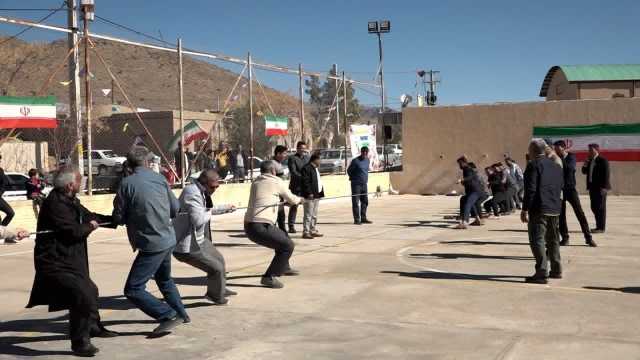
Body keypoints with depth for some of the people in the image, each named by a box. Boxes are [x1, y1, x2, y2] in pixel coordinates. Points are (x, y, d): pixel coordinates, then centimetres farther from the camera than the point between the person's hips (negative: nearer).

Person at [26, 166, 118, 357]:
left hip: (69, 261, 11)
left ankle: (93, 327, 45)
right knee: (82, 296, -21)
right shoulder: (55, 203, -22)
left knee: (90, 291, 25)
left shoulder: (70, 201, 11)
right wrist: (90, 226, -6)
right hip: (55, 264, -11)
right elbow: (74, 231, -26)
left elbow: (89, 216, 19)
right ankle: (80, 343, -9)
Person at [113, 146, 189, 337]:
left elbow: (119, 218, -6)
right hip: (168, 239, 7)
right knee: (164, 279, 29)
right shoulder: (159, 178, 3)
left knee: (133, 290, -3)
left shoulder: (127, 184, -12)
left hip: (151, 245, -7)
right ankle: (181, 314, 38)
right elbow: (175, 208, 9)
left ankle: (168, 316, -8)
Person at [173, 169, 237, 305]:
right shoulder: (192, 193, -26)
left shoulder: (200, 192, 8)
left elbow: (206, 210, 28)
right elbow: (198, 220, -35)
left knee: (219, 259, 23)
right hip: (187, 245, -11)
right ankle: (216, 296, 18)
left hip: (198, 239, 11)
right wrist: (209, 213, -14)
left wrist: (225, 208, 39)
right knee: (216, 268, -6)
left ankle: (220, 289, 42)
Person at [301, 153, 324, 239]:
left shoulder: (316, 168, 20)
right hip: (310, 196, -10)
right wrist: (309, 193, -23)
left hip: (317, 195, 10)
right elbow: (305, 182, -19)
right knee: (308, 215, -7)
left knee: (314, 215, 15)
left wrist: (321, 192, 14)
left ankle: (313, 231, 22)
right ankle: (306, 232, -5)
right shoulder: (306, 168, -12)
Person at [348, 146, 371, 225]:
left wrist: (365, 178, 15)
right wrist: (353, 178, 6)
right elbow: (349, 170, -4)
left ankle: (363, 218, 19)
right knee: (356, 202, -4)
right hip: (356, 184, -7)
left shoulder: (367, 160, 9)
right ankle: (356, 219, -1)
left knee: (365, 202, 11)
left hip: (364, 184, 7)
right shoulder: (355, 161, -12)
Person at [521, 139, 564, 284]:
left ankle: (542, 273, -12)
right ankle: (556, 270, 27)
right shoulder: (556, 166, 14)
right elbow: (561, 187, 17)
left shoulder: (533, 165, -11)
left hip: (539, 209, -8)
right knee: (553, 240, 18)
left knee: (537, 240, -7)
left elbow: (530, 189, -16)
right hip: (555, 209, 8)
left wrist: (525, 209, -14)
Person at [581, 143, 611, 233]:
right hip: (592, 187, 8)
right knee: (594, 207, 10)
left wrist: (604, 187, -18)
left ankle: (601, 228, 1)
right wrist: (585, 165, -1)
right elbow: (584, 172, 18)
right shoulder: (590, 161, 15)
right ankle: (598, 226, 18)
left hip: (600, 187, -8)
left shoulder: (603, 160, -9)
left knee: (600, 207, -3)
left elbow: (606, 174, -13)